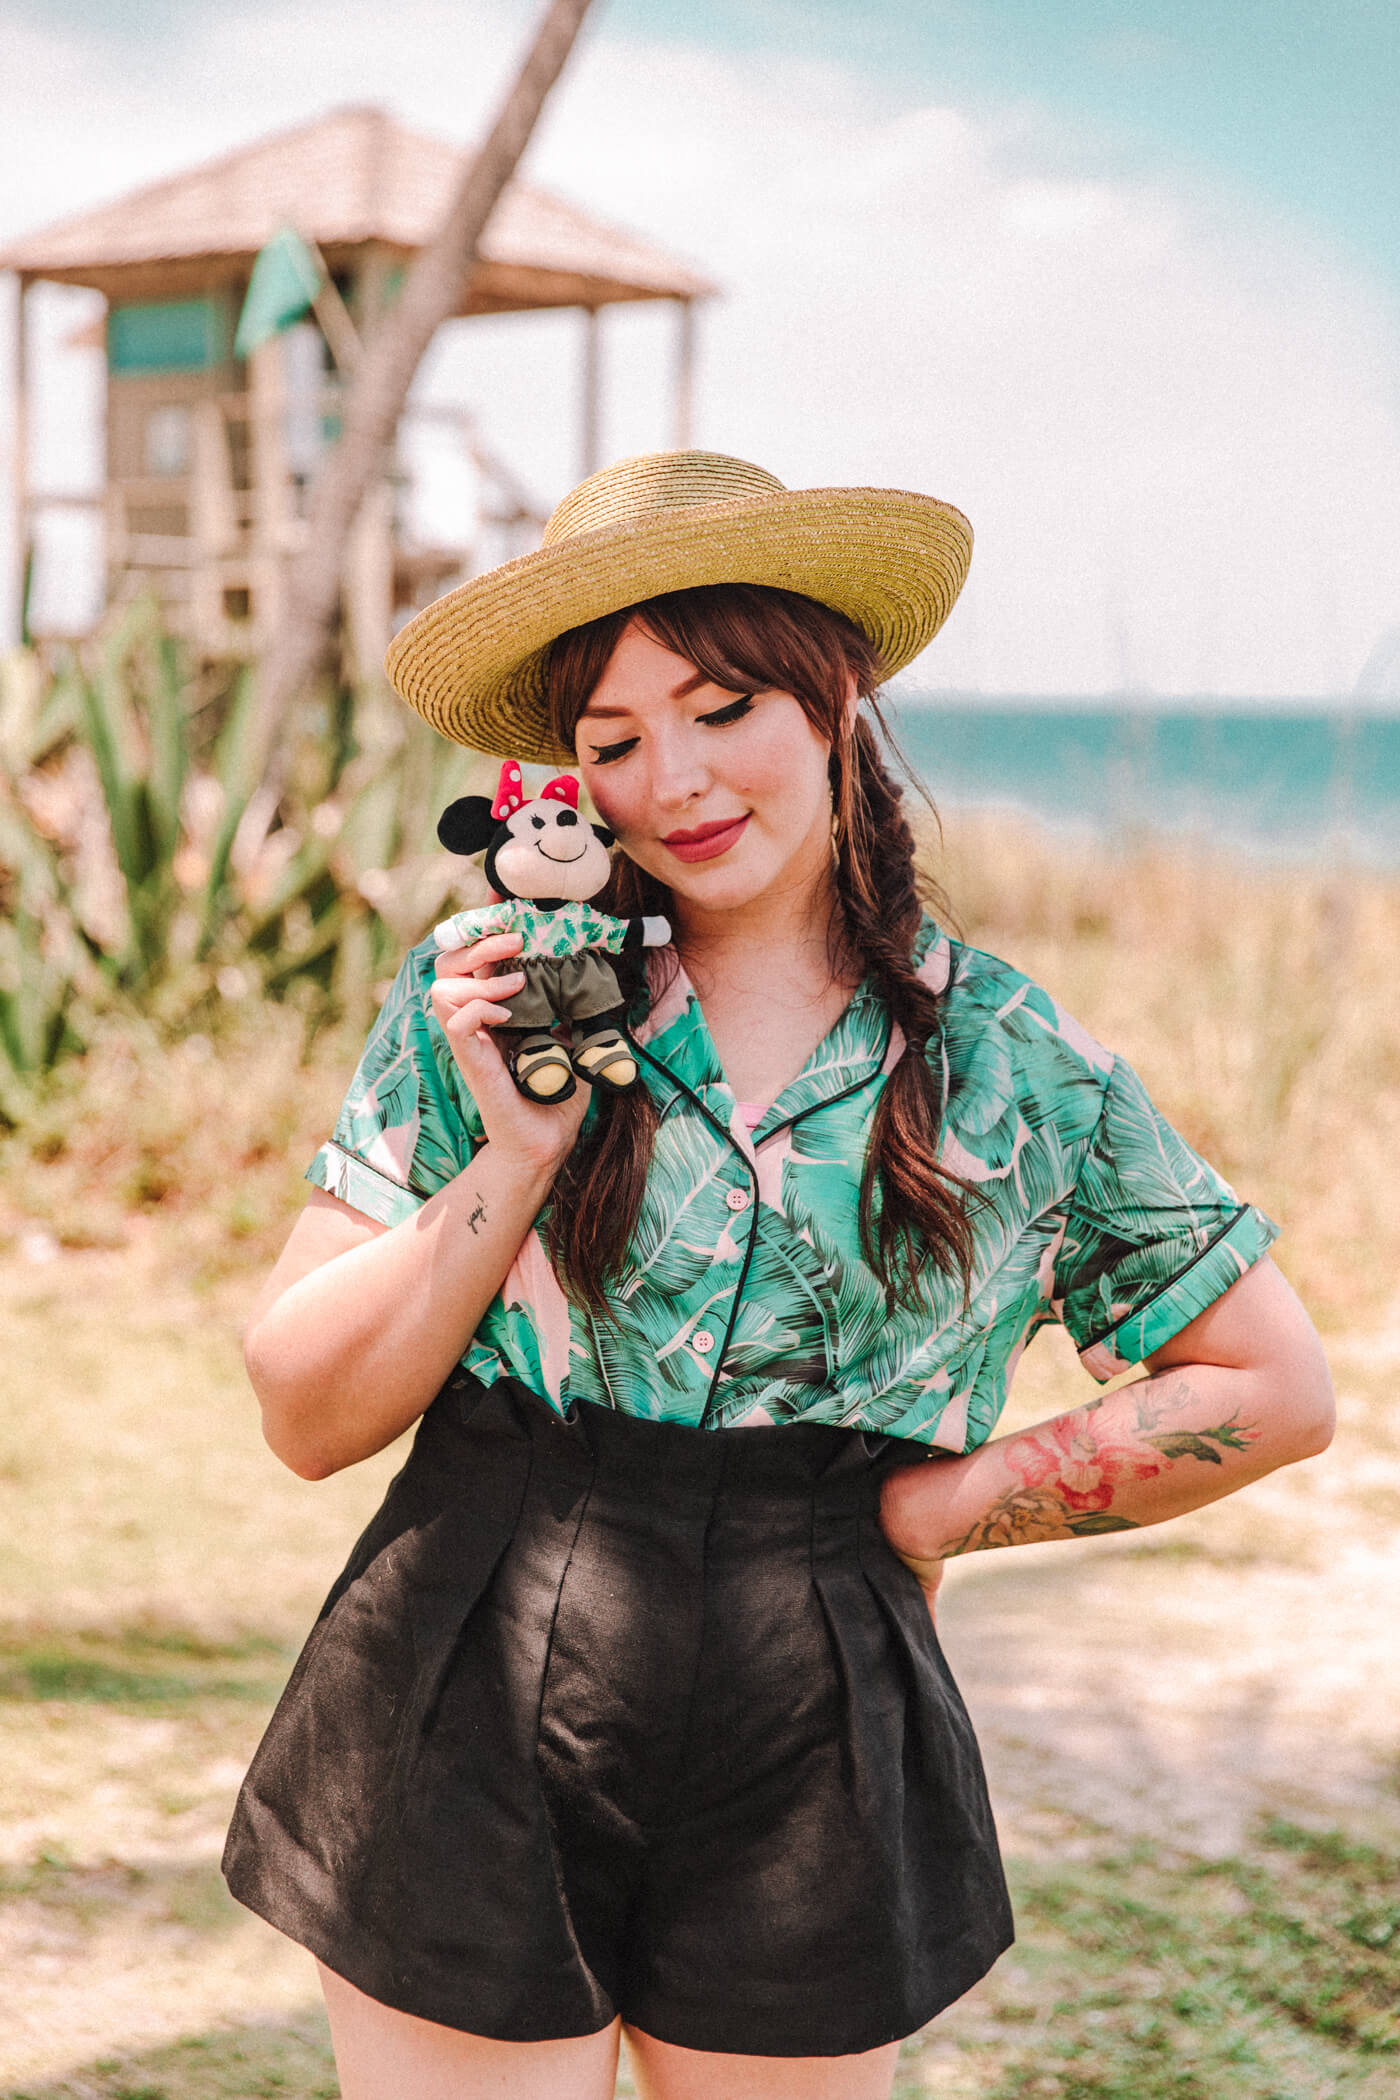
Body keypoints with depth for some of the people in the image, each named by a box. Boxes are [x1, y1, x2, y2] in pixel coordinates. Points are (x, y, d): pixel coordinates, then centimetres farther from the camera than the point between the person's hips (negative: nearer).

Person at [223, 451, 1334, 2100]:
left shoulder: (1013, 1066, -1)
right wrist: (518, 1151, -15)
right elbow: (305, 1420, -4)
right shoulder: (479, 1000, -2)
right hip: (465, 1749, 0)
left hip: (811, 1773, 1)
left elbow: (1276, 1391, 6)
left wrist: (942, 1506, -2)